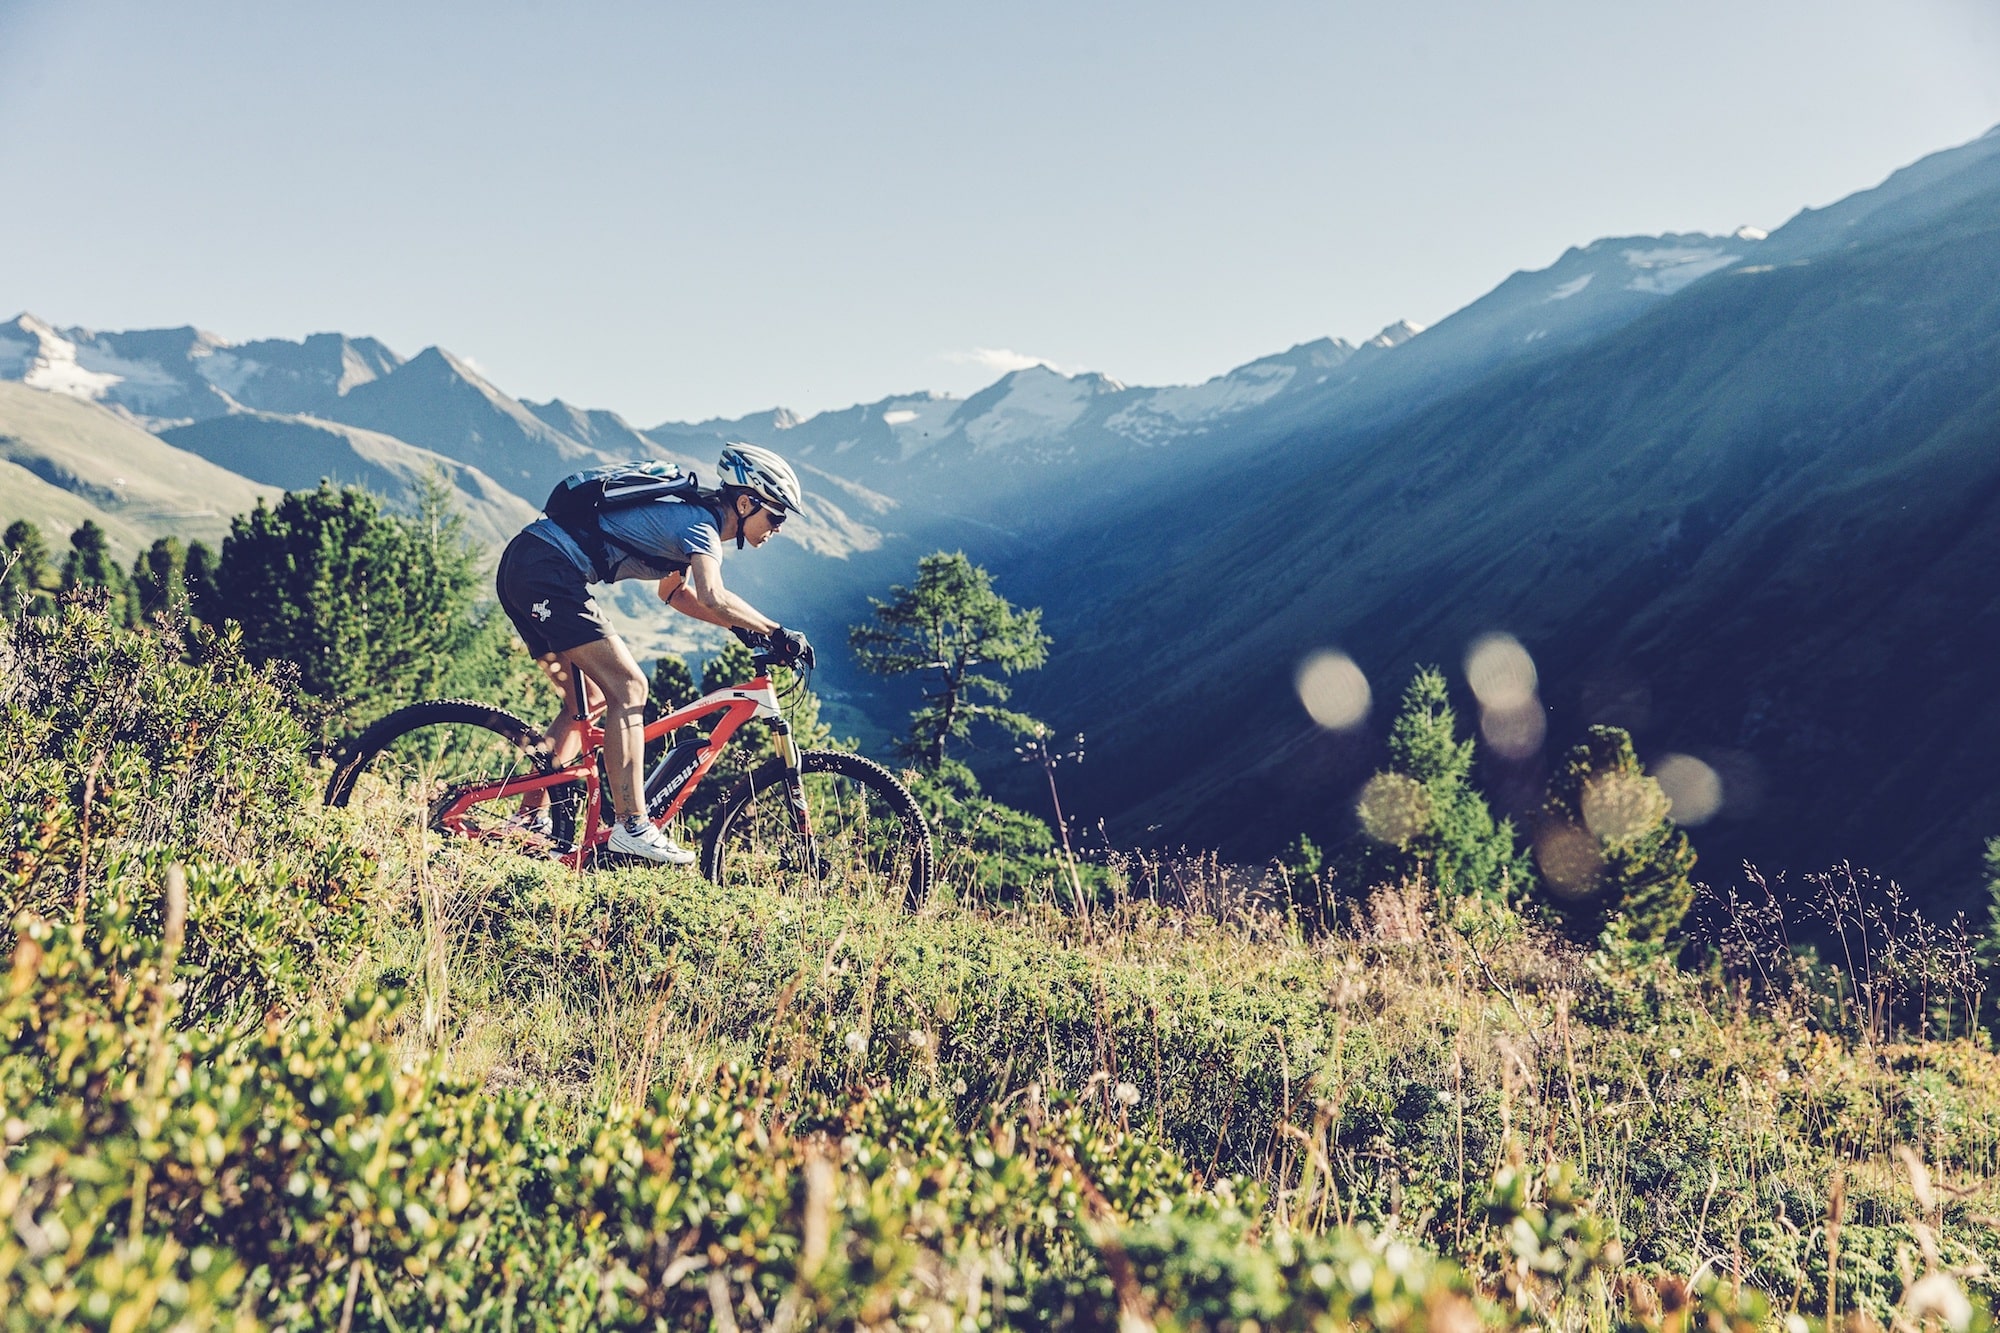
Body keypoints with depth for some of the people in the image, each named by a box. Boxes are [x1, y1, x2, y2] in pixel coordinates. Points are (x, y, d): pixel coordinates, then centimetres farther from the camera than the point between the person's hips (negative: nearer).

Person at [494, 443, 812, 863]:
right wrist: (776, 632, -20)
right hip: (546, 571, -11)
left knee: (589, 701, 15)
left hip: (522, 568, 11)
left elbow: (674, 592, 28)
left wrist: (746, 626, 18)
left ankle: (531, 818, 17)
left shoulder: (689, 514, 18)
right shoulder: (701, 524, -11)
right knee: (628, 688, -13)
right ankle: (632, 827, -15)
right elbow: (714, 598, -29)